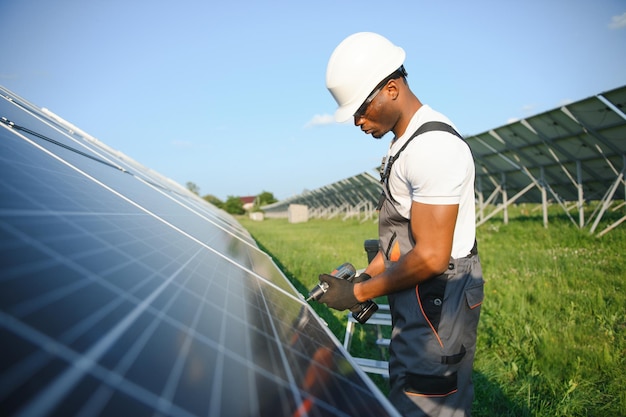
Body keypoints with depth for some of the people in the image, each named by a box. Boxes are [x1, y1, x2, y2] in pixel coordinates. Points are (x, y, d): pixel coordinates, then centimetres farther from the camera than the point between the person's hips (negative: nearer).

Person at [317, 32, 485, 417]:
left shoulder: (433, 146, -21)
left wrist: (360, 293, -13)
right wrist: (366, 277, 8)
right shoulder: (405, 142, 12)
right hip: (417, 298, 10)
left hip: (438, 300, -10)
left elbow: (431, 257, -23)